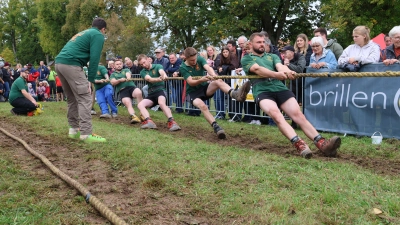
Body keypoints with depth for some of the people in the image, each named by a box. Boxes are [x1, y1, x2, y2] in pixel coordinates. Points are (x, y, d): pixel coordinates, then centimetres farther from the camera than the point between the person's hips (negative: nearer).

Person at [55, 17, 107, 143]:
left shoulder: (83, 33, 31)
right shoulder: (98, 35, 5)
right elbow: (94, 58, -7)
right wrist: (90, 80, -8)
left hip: (59, 63, 9)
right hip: (71, 64, -9)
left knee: (72, 98, 17)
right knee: (85, 98, -8)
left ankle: (74, 130, 19)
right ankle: (86, 134, -13)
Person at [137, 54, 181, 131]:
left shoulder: (157, 66, 1)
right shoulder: (143, 72, 8)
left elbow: (161, 71, -24)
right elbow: (149, 79, -15)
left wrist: (164, 75, -52)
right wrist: (158, 79, -39)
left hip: (160, 89, -5)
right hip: (151, 93, 5)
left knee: (161, 103, -36)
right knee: (140, 105, -18)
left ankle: (172, 122, -44)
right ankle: (149, 122, -37)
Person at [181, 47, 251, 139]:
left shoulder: (200, 59, -3)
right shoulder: (183, 68, -9)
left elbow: (207, 67, -23)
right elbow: (190, 82, -21)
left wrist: (213, 74, -47)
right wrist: (200, 80, -43)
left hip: (205, 88, 2)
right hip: (193, 92, -2)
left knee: (218, 81, -30)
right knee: (202, 106, -35)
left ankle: (235, 94, -56)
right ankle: (216, 127, -40)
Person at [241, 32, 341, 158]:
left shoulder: (272, 56, 28)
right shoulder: (246, 59, 16)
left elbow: (280, 66, 5)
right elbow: (257, 69, -6)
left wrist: (287, 71, -21)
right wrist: (276, 74, -25)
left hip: (280, 88, 4)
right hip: (262, 91, -4)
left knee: (298, 114, -16)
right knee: (275, 114, -33)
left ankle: (321, 144, -26)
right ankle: (299, 144, -45)